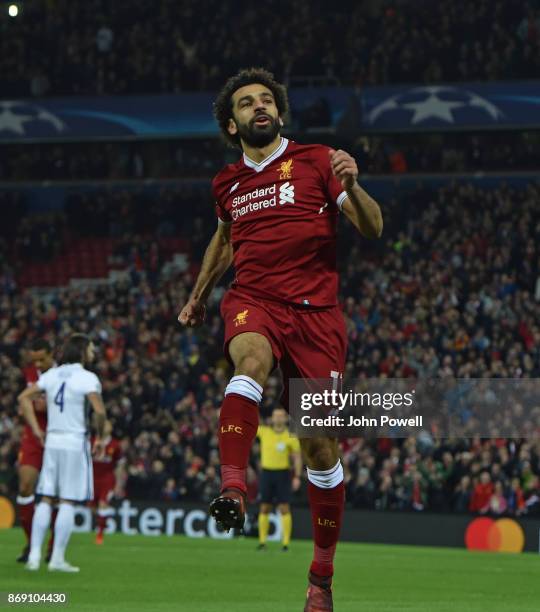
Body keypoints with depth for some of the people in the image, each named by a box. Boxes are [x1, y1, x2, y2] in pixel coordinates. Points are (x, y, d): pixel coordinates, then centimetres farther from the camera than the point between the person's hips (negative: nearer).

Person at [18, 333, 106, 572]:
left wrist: (36, 430, 11)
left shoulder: (52, 374, 9)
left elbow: (24, 397, 11)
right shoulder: (88, 378, -9)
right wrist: (100, 438, -4)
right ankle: (57, 558, -1)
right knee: (67, 502, -1)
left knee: (45, 500, 8)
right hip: (75, 443, -5)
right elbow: (99, 411, -20)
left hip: (52, 442, 5)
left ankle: (34, 555, 3)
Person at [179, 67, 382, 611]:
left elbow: (371, 229, -2)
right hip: (252, 300, 1)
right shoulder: (227, 184, 17)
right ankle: (232, 490, -53)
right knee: (252, 357, -37)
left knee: (319, 445, -1)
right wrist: (198, 296, 43)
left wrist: (351, 186, -20)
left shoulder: (316, 161, 5)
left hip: (315, 310, -1)